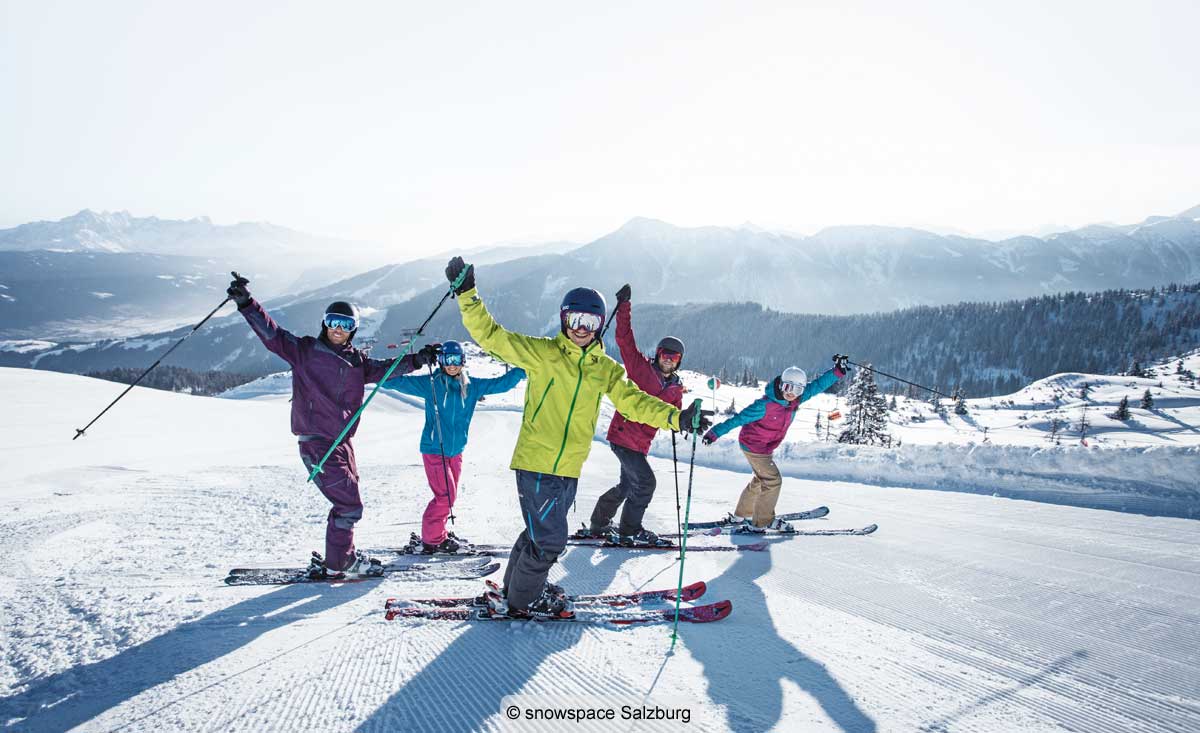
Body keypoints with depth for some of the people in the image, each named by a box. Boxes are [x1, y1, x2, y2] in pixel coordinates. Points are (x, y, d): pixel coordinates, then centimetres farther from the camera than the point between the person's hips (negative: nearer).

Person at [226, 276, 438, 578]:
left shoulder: (357, 361, 12)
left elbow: (385, 368, 11)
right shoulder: (305, 351, -2)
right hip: (315, 441, -7)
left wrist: (417, 359, -2)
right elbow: (272, 334, -8)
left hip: (342, 442, 7)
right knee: (349, 505, -7)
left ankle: (339, 556, 33)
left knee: (347, 502, 17)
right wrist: (246, 303, -19)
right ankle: (337, 562, 8)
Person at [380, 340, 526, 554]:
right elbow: (401, 382, -12)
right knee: (445, 496, -9)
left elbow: (501, 384, 7)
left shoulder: (472, 387, 4)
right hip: (434, 450, -5)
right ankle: (432, 539, 7)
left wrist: (523, 369, -2)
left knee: (450, 495, 13)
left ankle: (439, 534, 30)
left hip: (456, 451, 5)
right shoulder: (431, 384, -7)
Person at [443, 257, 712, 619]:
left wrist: (677, 417, -11)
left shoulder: (605, 369, 9)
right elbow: (491, 336, -9)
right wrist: (467, 294, -21)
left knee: (542, 532, 20)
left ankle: (518, 586, 41)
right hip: (535, 462, -6)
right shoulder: (541, 352, -6)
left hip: (569, 468, 6)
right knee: (549, 539, -2)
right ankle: (521, 600, 19)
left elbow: (634, 402, 3)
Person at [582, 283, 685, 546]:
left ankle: (598, 525, 34)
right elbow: (625, 340, -14)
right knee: (645, 482, -11)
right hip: (623, 434, -8)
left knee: (627, 485, 18)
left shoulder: (675, 389, 10)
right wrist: (624, 307, -20)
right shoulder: (641, 368, -7)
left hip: (641, 443, 8)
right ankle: (629, 532, 3)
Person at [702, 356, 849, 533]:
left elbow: (817, 385, -3)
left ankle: (740, 516, 37)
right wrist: (715, 432, -24)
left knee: (760, 479, 22)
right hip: (753, 446, -9)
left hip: (766, 448, 9)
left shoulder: (796, 399, -8)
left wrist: (837, 371, -14)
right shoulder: (765, 405, -28)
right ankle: (761, 523, 3)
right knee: (772, 481, -8)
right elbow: (739, 418, -25)